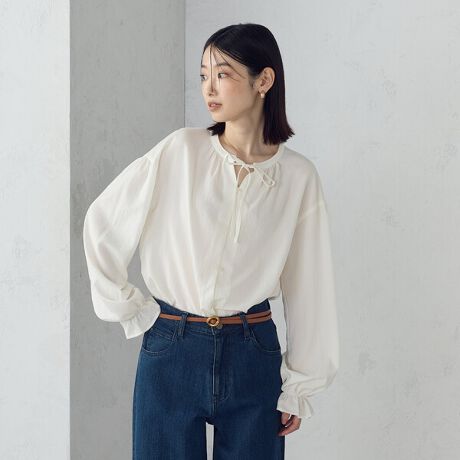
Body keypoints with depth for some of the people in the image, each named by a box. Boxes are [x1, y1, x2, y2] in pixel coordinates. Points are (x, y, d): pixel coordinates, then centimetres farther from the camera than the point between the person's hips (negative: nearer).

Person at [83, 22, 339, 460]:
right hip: (172, 350, 0)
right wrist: (129, 309, 1)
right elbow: (101, 225, 1)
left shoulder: (298, 176, -3)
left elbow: (307, 286, 2)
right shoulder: (180, 151, -5)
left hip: (253, 356, 1)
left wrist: (299, 387, 4)